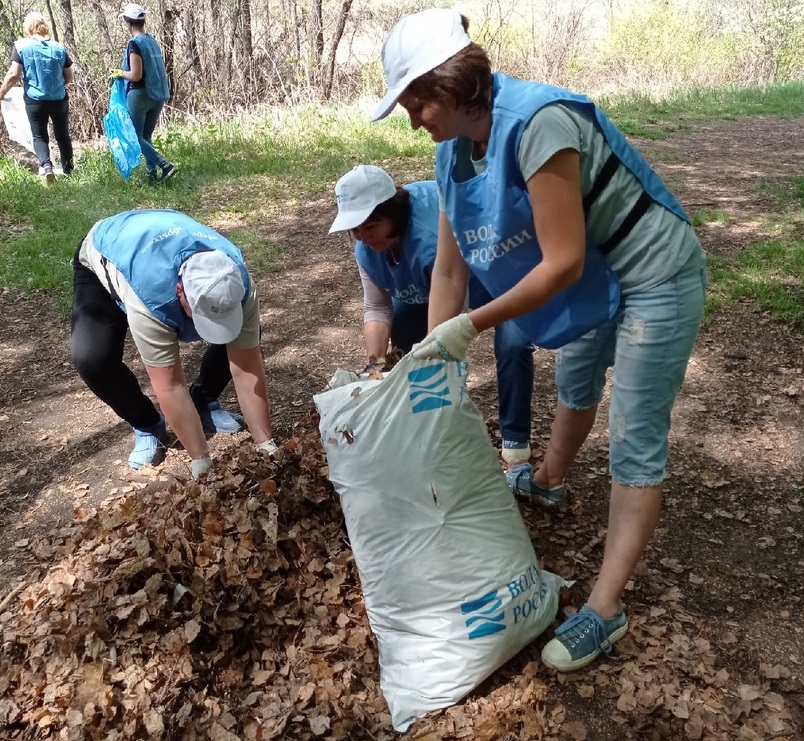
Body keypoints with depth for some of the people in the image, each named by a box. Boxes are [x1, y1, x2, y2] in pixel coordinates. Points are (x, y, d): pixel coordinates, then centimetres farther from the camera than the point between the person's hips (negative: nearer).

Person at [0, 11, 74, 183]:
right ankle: (68, 171, 22)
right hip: (59, 99, 2)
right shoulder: (59, 47, 1)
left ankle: (46, 165, -16)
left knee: (39, 136, 8)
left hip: (35, 100, -2)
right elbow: (69, 77, 6)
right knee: (63, 135, 16)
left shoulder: (21, 46, -5)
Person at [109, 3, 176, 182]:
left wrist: (119, 73, 0)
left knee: (136, 138, 1)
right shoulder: (153, 41, 10)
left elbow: (136, 75, -19)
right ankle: (153, 173, 10)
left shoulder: (135, 44, -14)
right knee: (146, 137, 15)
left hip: (140, 95, -8)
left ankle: (165, 166, -13)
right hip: (158, 95, 8)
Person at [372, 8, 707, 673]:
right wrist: (432, 358, -2)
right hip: (597, 274, 9)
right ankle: (549, 479, 56)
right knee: (575, 382, 29)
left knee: (636, 443, -5)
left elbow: (563, 263, -31)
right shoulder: (455, 152, -6)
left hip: (655, 274, -8)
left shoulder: (537, 122, -32)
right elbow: (450, 267, -1)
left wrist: (469, 328, -27)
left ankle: (606, 608, 3)